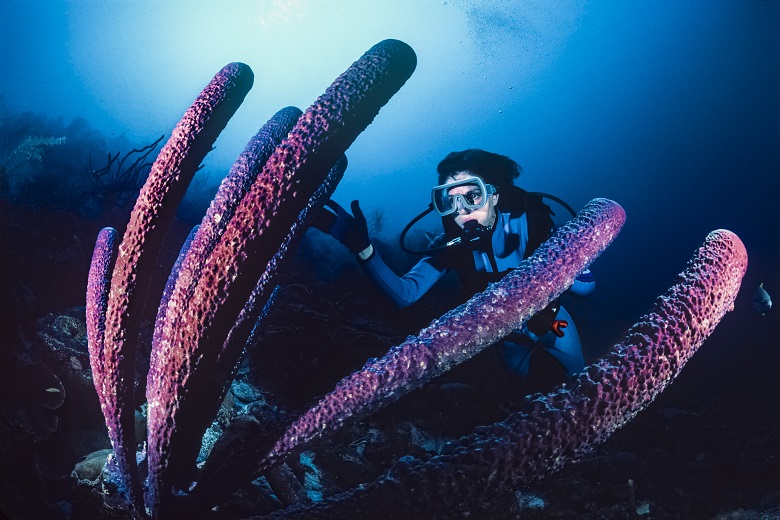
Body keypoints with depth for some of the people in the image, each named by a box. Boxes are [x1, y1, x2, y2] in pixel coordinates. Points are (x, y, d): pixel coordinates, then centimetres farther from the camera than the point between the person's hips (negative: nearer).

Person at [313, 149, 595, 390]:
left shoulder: (529, 222, -28)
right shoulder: (450, 244, -22)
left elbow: (586, 284, -31)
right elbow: (405, 294, -34)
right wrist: (363, 249, -47)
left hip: (548, 318, -1)